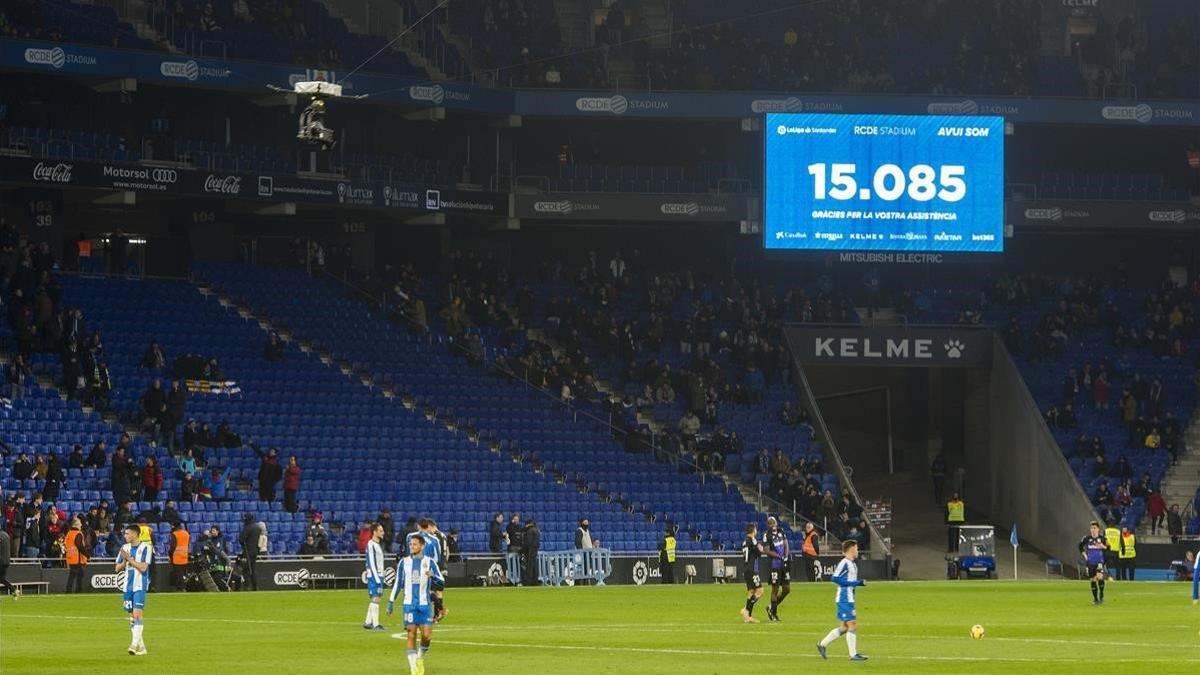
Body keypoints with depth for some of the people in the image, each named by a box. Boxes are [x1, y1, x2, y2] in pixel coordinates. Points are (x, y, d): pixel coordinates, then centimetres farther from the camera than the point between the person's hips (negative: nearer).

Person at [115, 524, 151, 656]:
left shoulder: (145, 547, -7)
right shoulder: (125, 548, 11)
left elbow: (143, 567, -16)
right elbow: (118, 568, 13)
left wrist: (129, 559, -13)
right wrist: (125, 562, -7)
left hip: (140, 586, -6)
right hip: (128, 586, 6)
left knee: (137, 614, -16)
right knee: (131, 615, 8)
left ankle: (135, 644, -21)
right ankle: (141, 647, 14)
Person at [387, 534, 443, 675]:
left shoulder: (429, 562, 2)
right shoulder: (404, 562, 7)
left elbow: (442, 581, 0)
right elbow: (398, 583, 13)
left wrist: (433, 576, -22)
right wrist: (391, 601, 9)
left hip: (425, 604, 0)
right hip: (409, 604, 1)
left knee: (427, 635, -7)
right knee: (411, 635, -5)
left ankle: (420, 657, 22)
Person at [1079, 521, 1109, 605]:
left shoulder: (1102, 538, -5)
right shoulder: (1087, 539, 0)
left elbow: (1107, 549, 2)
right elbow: (1080, 546, 15)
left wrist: (1103, 547, -18)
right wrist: (1084, 554, 5)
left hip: (1100, 561, -2)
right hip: (1090, 562, 2)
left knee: (1099, 577, -23)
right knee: (1093, 580, 5)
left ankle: (1101, 595, -3)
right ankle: (1095, 599, 18)